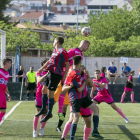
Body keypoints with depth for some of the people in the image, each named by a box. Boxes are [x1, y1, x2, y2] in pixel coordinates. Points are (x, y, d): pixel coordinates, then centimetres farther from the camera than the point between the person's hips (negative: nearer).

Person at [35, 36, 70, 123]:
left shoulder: (63, 52, -13)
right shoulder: (55, 50, 15)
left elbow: (67, 64, -14)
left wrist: (64, 77, -16)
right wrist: (42, 68, 31)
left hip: (56, 74, -9)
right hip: (50, 73, 9)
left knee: (50, 94, -5)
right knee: (44, 90, 16)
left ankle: (49, 113, 5)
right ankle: (43, 109, 29)